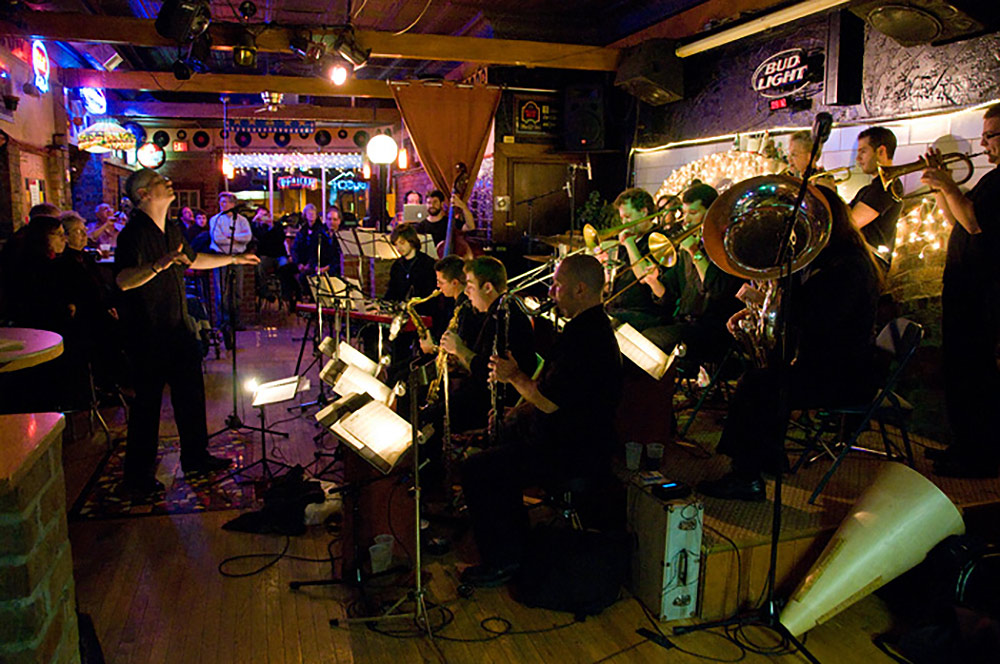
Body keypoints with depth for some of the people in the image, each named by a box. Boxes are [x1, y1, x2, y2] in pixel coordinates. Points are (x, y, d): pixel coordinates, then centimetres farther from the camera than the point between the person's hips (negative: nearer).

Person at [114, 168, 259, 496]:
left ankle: (195, 457, 30)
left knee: (191, 394, 15)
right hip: (148, 333, -8)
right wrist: (159, 264, -44)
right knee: (147, 402, 1)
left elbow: (192, 260, 28)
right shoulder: (134, 233, -17)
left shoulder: (173, 229, 11)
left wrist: (233, 258, 34)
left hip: (180, 327, 8)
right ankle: (138, 475, 15)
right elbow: (123, 280, -30)